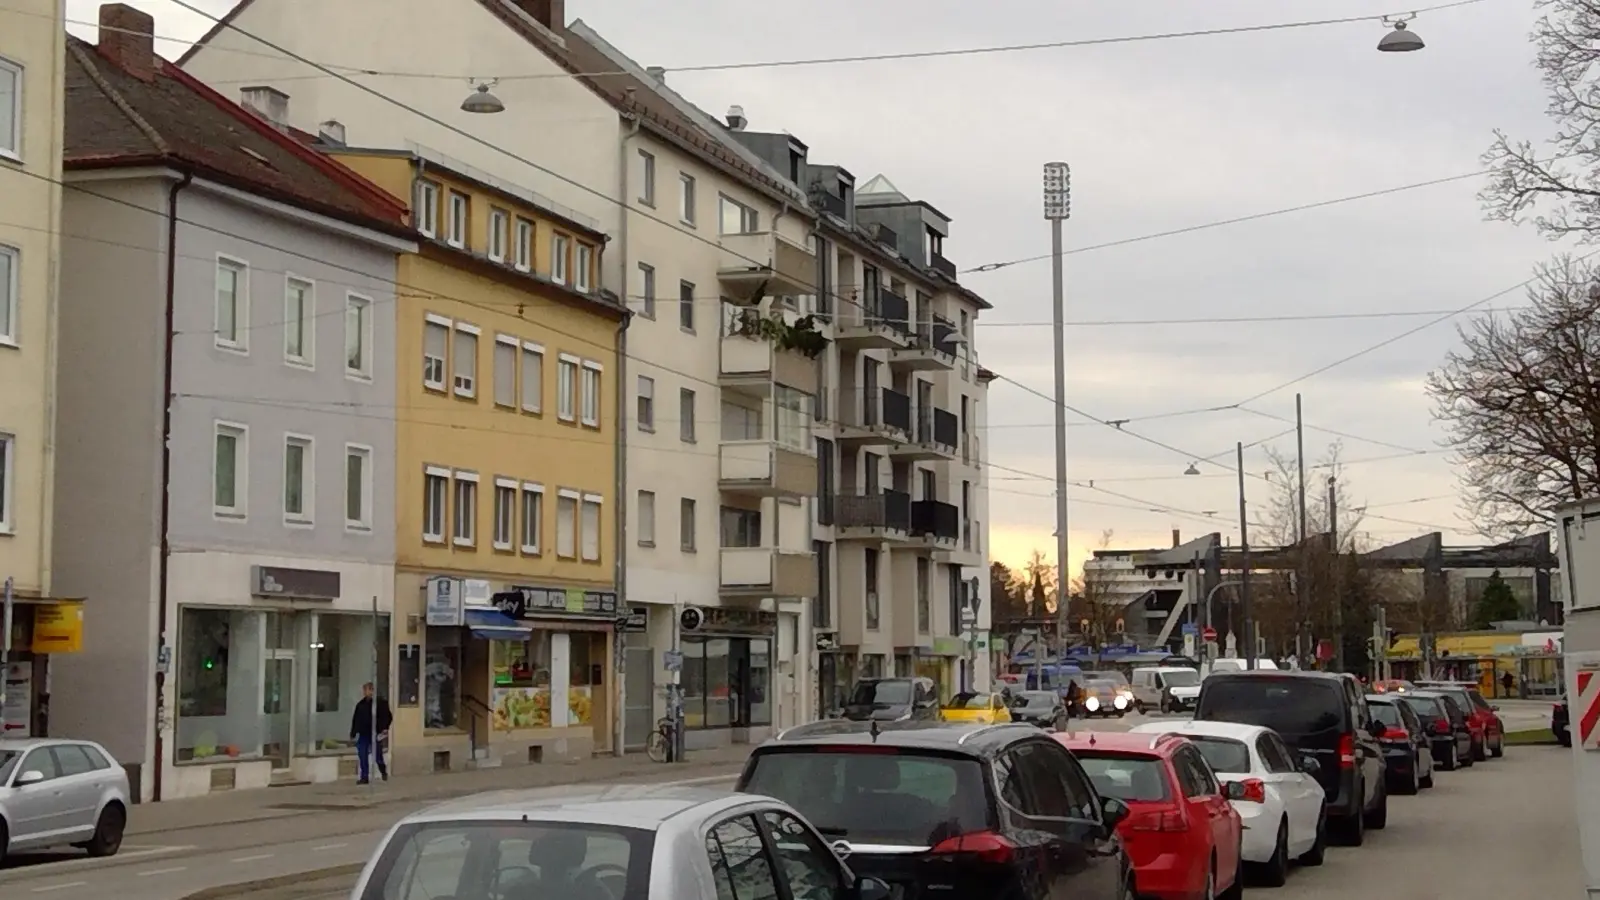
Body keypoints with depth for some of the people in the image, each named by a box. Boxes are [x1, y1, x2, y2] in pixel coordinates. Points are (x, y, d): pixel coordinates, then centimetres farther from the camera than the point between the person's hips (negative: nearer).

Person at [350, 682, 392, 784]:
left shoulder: (381, 703, -5)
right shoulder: (361, 704, 9)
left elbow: (388, 716, -5)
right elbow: (355, 719, 14)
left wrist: (384, 728, -17)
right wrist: (353, 733, 11)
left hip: (376, 734, -4)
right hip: (363, 734, 4)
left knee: (378, 755, 5)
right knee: (362, 756, -1)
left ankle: (383, 772, 31)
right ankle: (364, 777, 4)